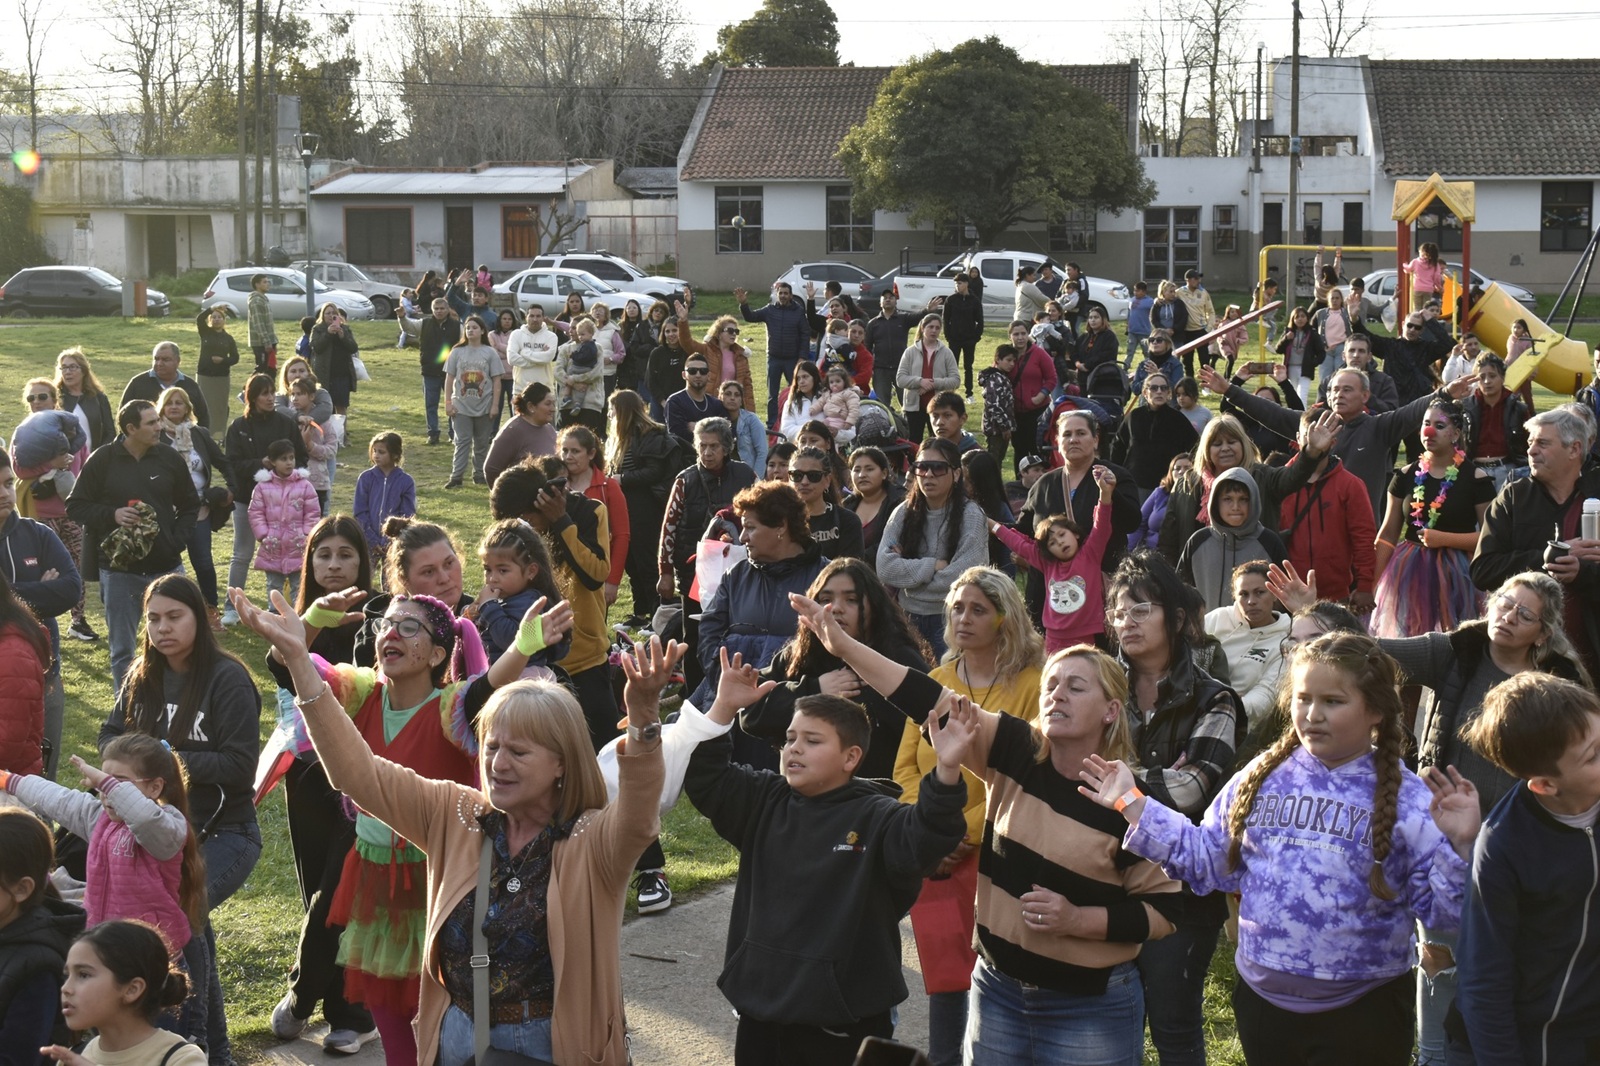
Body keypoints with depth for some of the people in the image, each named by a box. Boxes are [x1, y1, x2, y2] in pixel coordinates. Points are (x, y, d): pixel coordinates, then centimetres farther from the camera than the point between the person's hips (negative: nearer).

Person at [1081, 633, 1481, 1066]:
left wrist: (1459, 845, -27)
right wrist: (1132, 805, 6)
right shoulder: (1263, 777, 4)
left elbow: (1442, 907, -10)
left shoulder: (1406, 798, -8)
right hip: (1261, 999, 4)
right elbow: (1205, 857, 11)